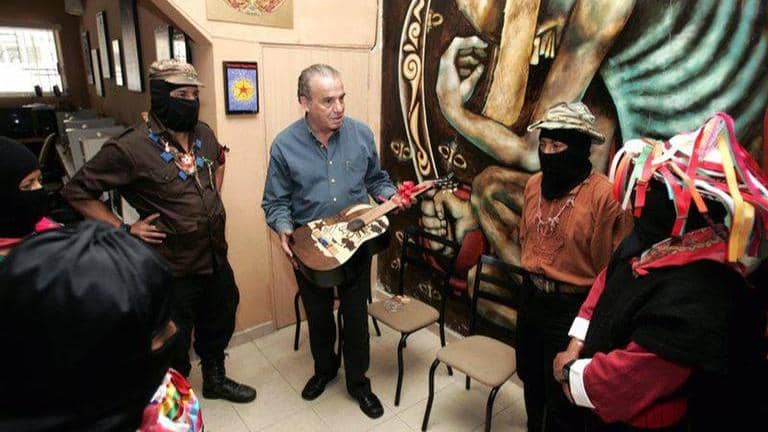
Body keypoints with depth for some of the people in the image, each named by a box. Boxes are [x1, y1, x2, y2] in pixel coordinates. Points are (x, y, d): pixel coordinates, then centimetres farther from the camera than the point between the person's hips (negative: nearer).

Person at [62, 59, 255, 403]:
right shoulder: (131, 148, -20)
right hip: (173, 270, -6)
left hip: (216, 257, 6)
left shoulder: (204, 134, -1)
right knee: (174, 347, 14)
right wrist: (124, 229, -14)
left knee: (219, 323, 25)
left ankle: (215, 379, 51)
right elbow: (77, 192, -11)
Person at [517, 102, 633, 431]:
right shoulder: (534, 184, 0)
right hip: (532, 299, 7)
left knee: (562, 401, 13)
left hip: (572, 308, -7)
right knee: (531, 380, 28)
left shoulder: (605, 195, -22)